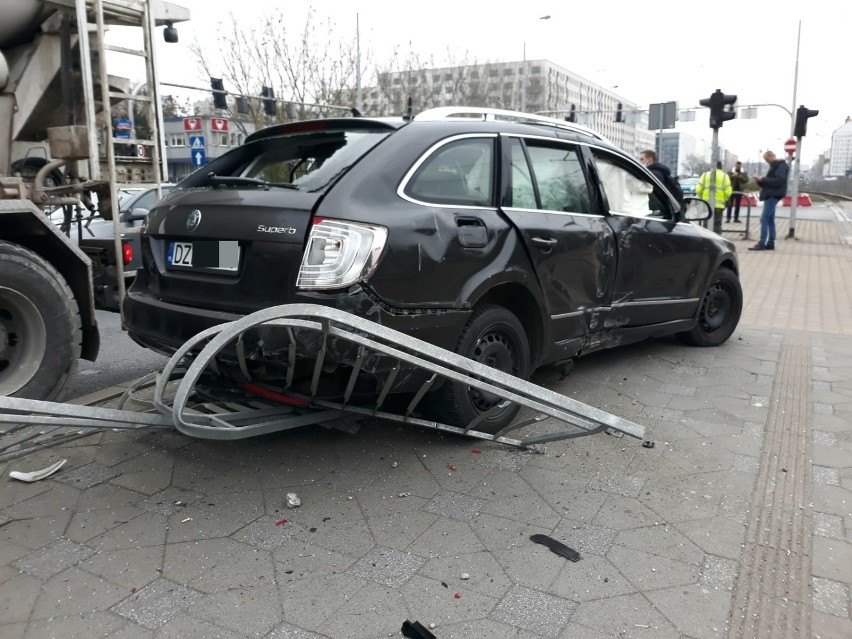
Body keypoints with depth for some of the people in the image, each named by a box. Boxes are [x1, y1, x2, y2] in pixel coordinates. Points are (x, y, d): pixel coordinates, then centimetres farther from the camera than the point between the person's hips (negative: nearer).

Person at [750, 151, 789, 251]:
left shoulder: (781, 166, -10)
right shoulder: (774, 166, 20)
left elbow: (778, 181, -21)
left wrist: (763, 179, -18)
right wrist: (760, 181, 4)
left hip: (773, 195, -10)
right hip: (770, 195, 10)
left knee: (764, 219, -14)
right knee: (770, 220, 9)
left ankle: (761, 243, -16)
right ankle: (770, 243, 11)